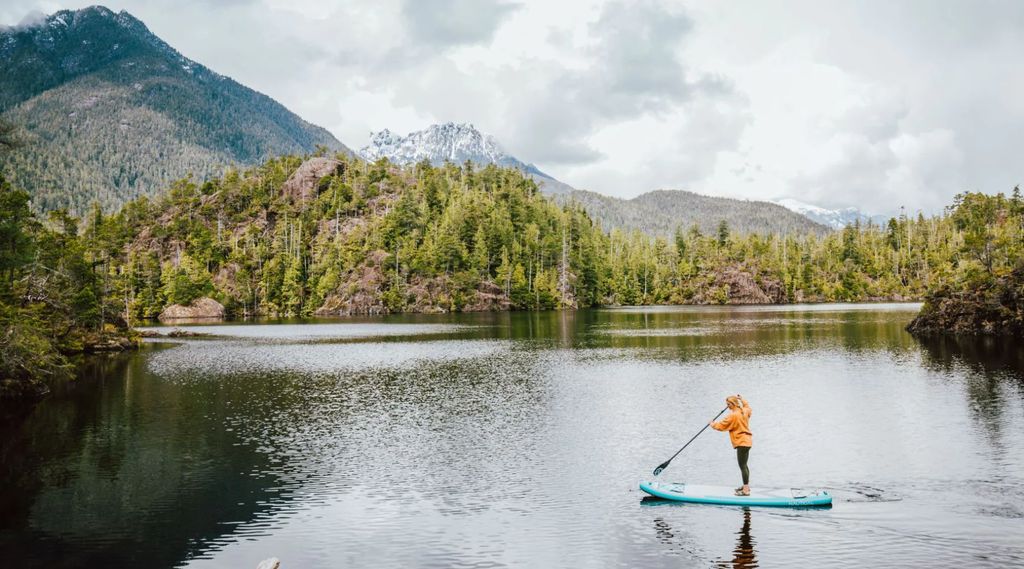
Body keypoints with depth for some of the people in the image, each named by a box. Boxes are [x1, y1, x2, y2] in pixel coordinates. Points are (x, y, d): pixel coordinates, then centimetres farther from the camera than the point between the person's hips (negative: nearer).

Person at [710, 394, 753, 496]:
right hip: (747, 441, 10)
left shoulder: (732, 415, -18)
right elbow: (748, 407, 32)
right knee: (744, 465, 20)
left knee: (742, 466, -7)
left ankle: (746, 490, -7)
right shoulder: (744, 411, 6)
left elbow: (721, 425, -12)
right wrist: (742, 400, 42)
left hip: (741, 442, -10)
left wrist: (713, 424, 6)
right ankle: (746, 486, 31)